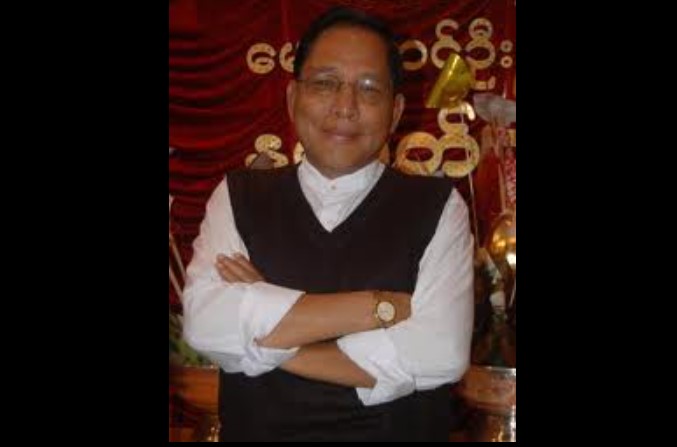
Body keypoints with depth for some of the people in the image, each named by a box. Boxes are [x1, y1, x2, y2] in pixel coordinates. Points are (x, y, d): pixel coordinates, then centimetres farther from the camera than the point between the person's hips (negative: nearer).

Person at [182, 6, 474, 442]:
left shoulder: (437, 206, -1)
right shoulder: (238, 197, 3)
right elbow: (205, 322, -12)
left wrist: (265, 339, -11)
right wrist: (377, 306, -15)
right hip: (256, 429, 2)